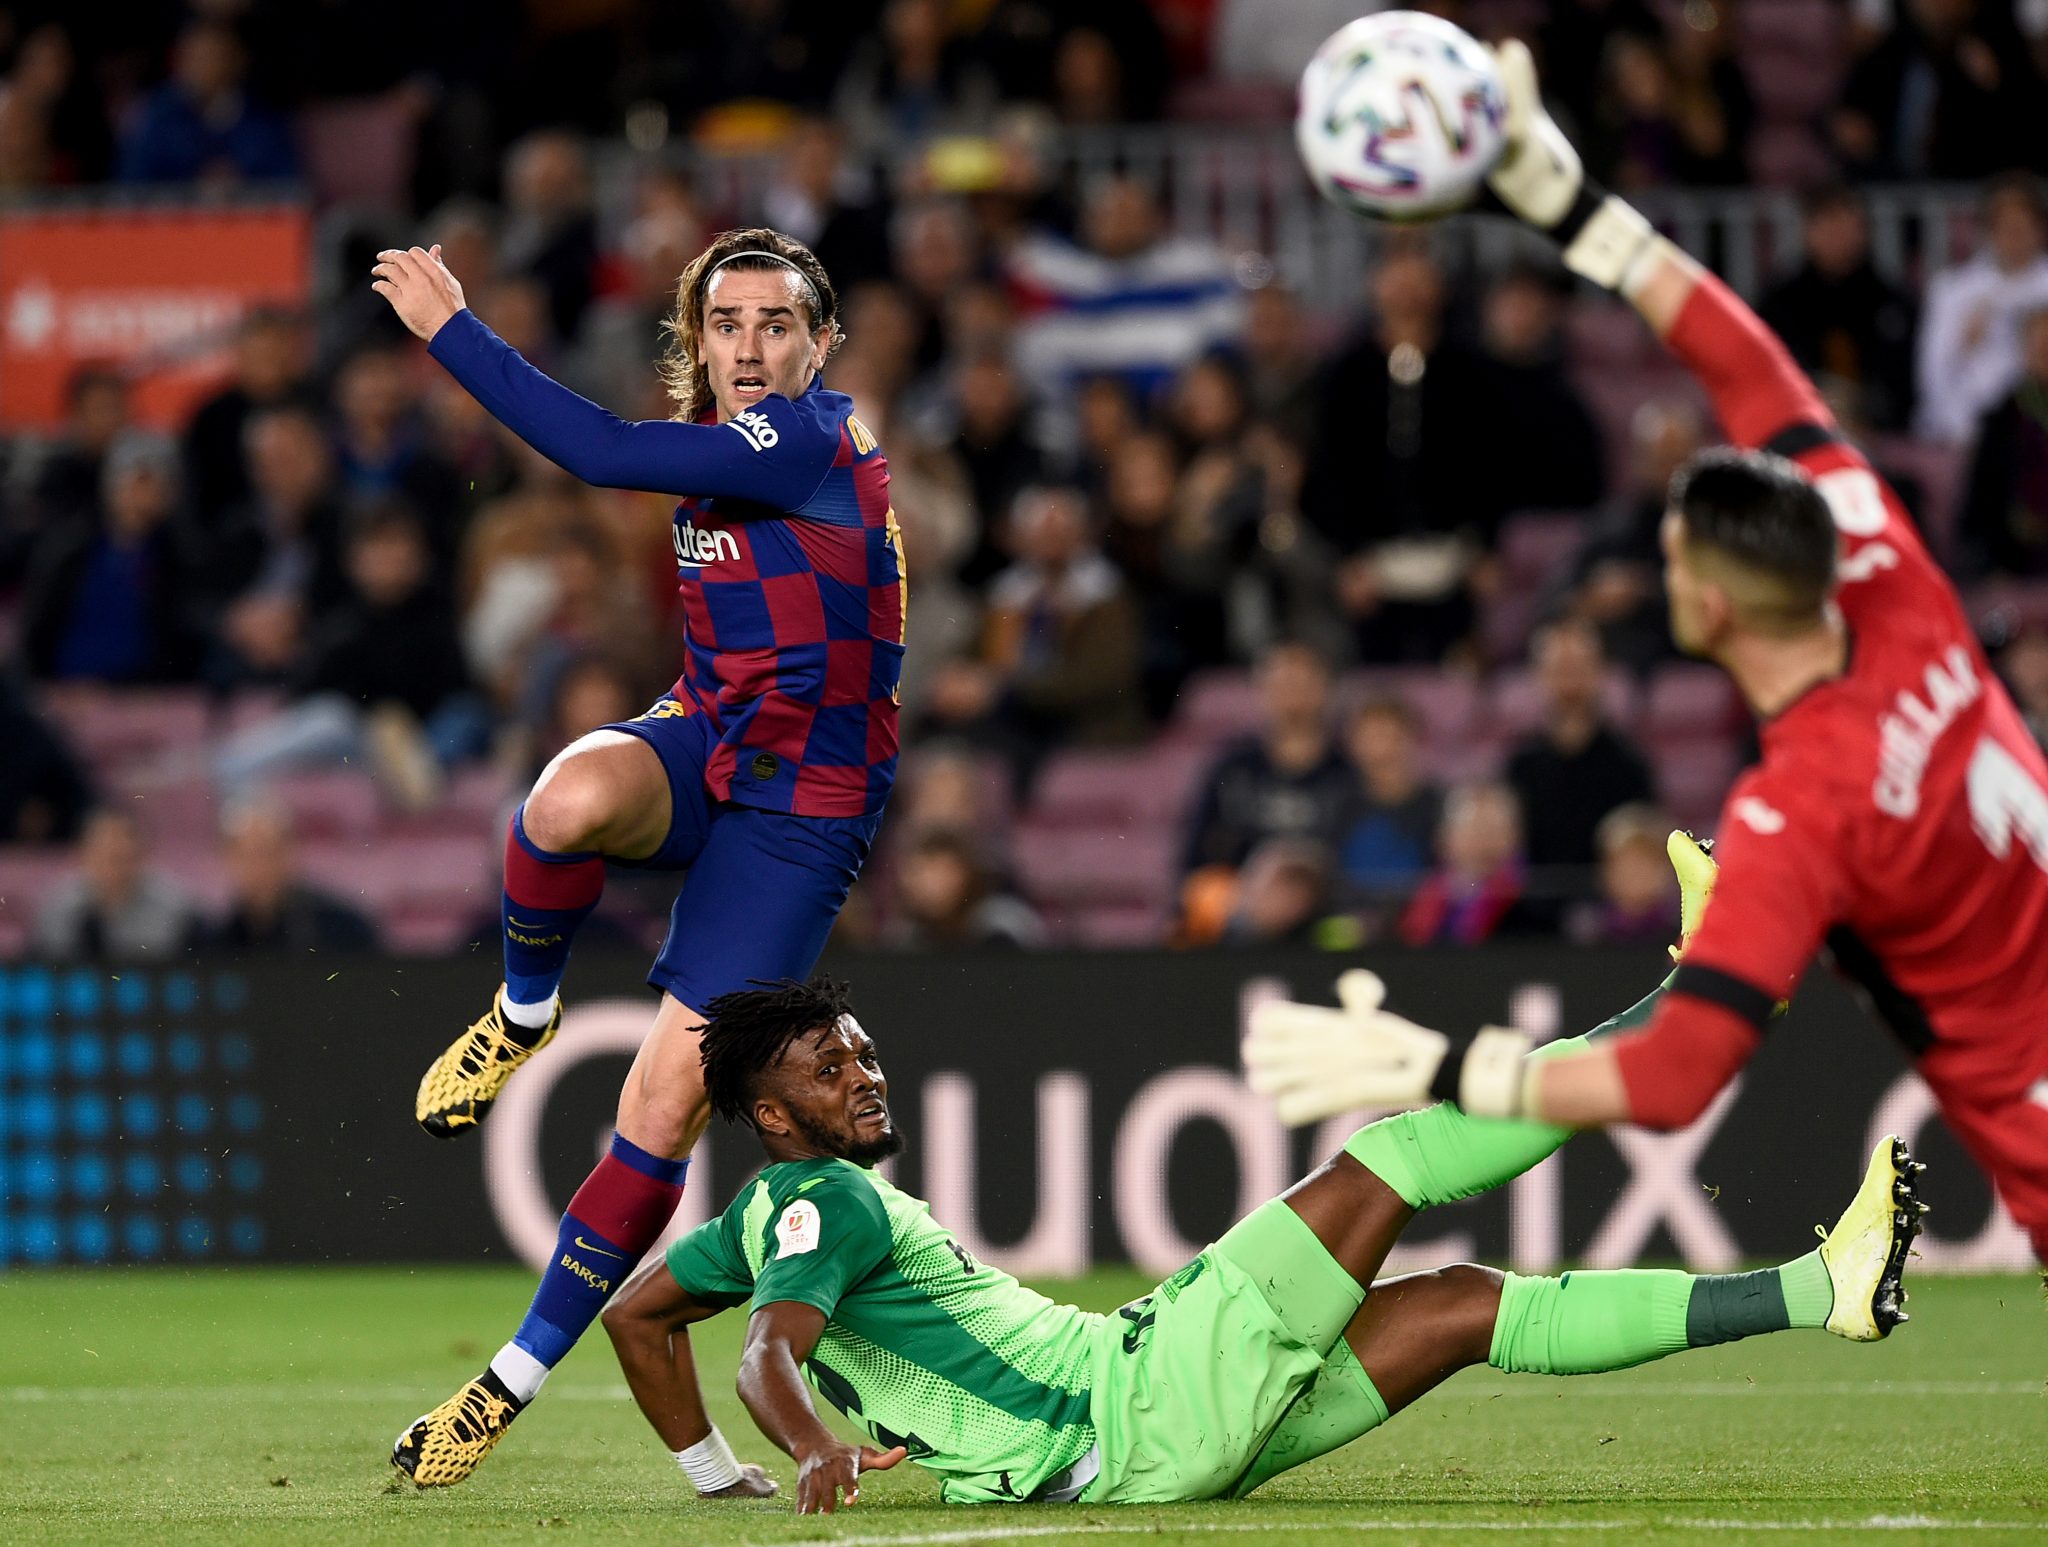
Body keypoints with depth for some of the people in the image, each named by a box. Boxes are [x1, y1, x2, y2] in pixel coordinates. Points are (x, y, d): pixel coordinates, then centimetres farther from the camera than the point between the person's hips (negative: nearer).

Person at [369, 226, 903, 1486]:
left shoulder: (810, 441, -17)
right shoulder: (723, 450, 9)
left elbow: (603, 454, -27)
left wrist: (449, 326, -21)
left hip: (799, 812, -6)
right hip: (702, 751, 6)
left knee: (669, 1100, -9)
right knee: (571, 800, -34)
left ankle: (519, 1380, 3)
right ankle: (525, 1014, -5)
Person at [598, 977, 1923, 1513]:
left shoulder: (769, 1215, 17)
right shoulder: (825, 1200, -11)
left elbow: (638, 1311, 27)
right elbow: (772, 1352, -26)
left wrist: (713, 1474, 22)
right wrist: (817, 1450, -46)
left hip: (1146, 1455, 10)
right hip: (1143, 1402, -10)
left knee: (1460, 1306, 7)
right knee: (1378, 1170, -8)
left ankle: (1818, 1293, 6)